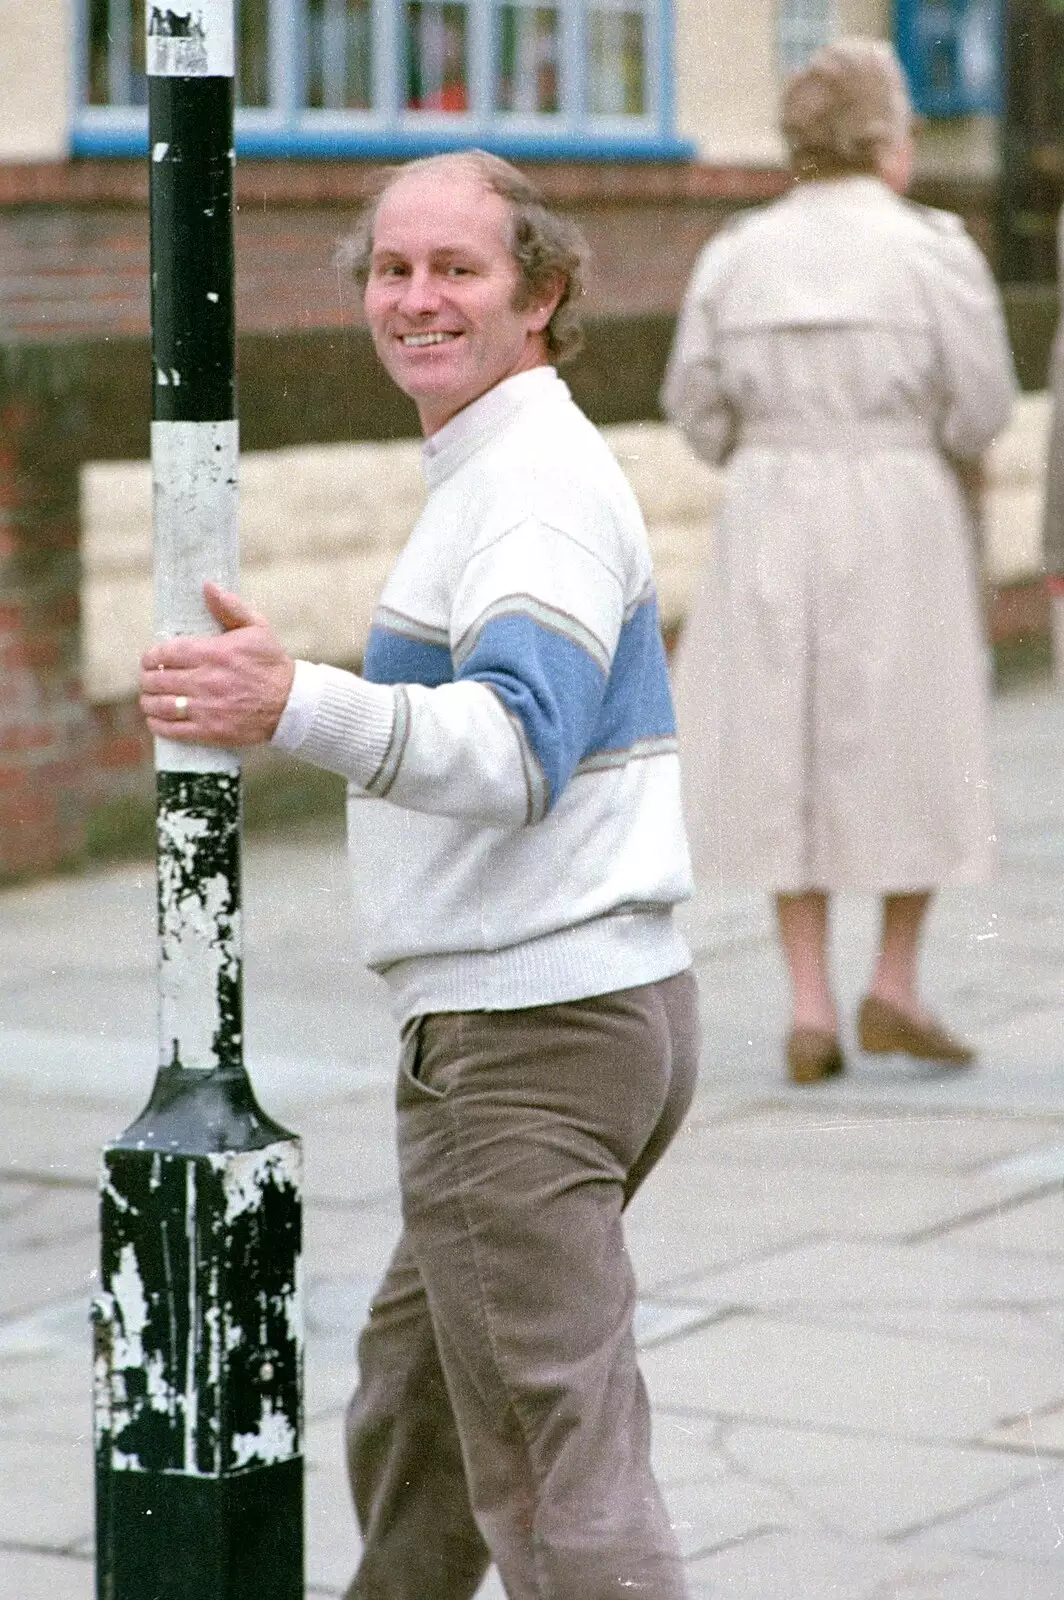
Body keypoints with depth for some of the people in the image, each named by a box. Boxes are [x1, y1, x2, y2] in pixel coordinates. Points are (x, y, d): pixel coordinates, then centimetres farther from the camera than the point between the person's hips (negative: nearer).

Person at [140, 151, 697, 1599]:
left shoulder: (538, 486, -16)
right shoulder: (520, 472, 18)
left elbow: (518, 748, -34)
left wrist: (294, 704, -49)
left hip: (529, 1038, -11)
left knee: (559, 1479, -9)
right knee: (409, 1418, 25)